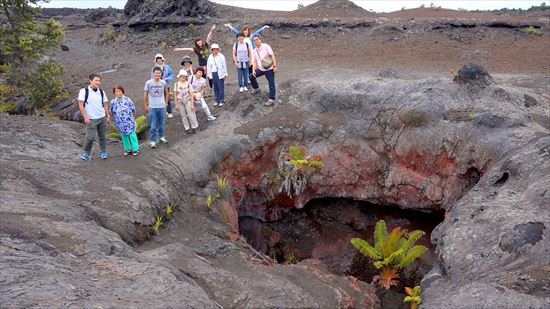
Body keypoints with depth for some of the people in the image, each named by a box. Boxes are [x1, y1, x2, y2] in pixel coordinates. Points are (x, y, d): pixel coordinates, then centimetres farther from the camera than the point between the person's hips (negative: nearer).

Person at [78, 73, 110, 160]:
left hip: (102, 118, 4)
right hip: (91, 119, -4)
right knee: (90, 137, -6)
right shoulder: (84, 91, -7)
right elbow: (80, 105, -9)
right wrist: (85, 117, -14)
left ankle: (103, 152, 25)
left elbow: (105, 104, 14)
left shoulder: (101, 92, 8)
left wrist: (108, 116, 8)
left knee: (102, 136, 11)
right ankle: (86, 153, 12)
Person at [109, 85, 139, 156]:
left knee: (132, 134, -2)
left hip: (129, 121, -3)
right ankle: (127, 149, 23)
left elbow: (133, 109, 3)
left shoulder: (127, 99, -5)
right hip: (120, 123, 3)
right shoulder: (113, 102, 1)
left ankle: (135, 149, 7)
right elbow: (111, 112, 13)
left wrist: (133, 118, 9)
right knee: (124, 136, 11)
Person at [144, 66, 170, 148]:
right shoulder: (148, 83, -8)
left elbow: (167, 93, 14)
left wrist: (166, 102, 12)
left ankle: (161, 137, 33)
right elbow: (145, 95, 0)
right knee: (153, 126, -2)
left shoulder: (163, 83, -2)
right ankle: (153, 141, 6)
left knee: (161, 124, 14)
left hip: (161, 106, 3)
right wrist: (146, 105, 2)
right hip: (152, 107, -2)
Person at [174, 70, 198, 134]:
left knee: (191, 114, -3)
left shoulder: (188, 84, -7)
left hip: (188, 101, -2)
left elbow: (191, 94, -6)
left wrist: (192, 104, -9)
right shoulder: (176, 84, -2)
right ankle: (187, 128, 18)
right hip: (180, 102, 2)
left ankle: (194, 127, 12)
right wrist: (176, 104, 0)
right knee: (183, 115, 8)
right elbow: (175, 95, 2)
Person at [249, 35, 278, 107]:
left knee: (271, 84, -6)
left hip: (269, 69, -6)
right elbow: (254, 62, 6)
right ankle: (256, 88, 30)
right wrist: (253, 70, -10)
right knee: (251, 77, 8)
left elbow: (272, 55, -14)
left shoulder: (266, 46, -11)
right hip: (260, 69, 6)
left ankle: (271, 100, -4)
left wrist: (275, 66, -21)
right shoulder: (254, 51, 5)